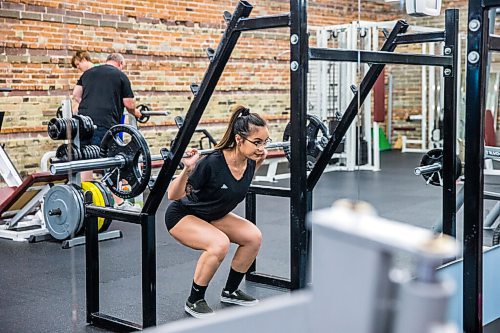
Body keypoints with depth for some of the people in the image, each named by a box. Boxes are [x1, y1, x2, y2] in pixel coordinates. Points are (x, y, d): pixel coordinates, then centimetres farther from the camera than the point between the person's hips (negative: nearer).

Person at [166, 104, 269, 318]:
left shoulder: (248, 162, -13)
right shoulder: (212, 163, -34)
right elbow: (173, 195, -29)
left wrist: (258, 162, 4)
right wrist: (187, 170, -44)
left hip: (213, 215, 7)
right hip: (182, 215, -7)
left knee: (253, 237, -8)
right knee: (219, 244, -32)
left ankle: (230, 292, 12)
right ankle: (194, 301, -11)